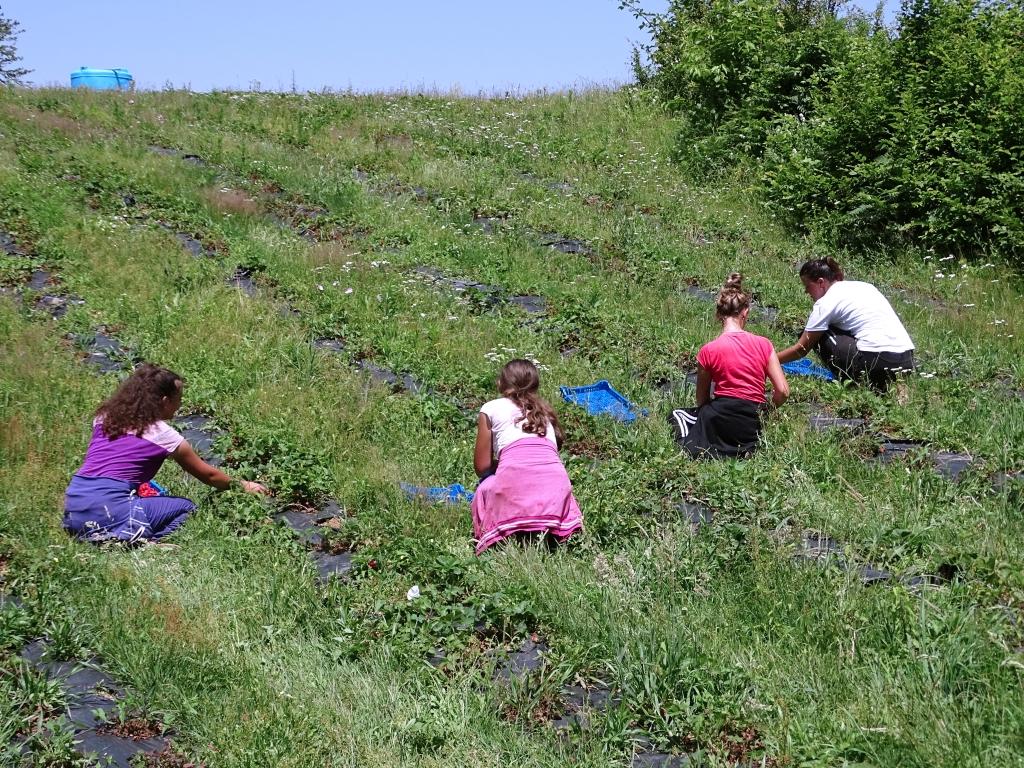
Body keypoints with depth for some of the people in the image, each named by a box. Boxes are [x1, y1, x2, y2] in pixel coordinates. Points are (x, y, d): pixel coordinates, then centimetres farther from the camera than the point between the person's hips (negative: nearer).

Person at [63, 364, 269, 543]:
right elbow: (208, 475, 14)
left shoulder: (104, 417, 14)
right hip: (108, 507, -7)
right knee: (186, 508, 9)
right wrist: (243, 485, 28)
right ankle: (125, 540, -12)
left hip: (72, 508, 7)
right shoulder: (162, 433, 1)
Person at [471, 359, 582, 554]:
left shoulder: (491, 409, 18)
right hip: (556, 481, 4)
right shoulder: (545, 410, 30)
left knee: (484, 488, 26)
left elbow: (482, 467, 15)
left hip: (515, 480, -3)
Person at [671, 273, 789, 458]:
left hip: (719, 419, -2)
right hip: (751, 427, 2)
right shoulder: (763, 344, -1)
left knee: (677, 415, 25)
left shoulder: (708, 350, -4)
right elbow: (783, 391, -2)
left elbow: (702, 399, 5)